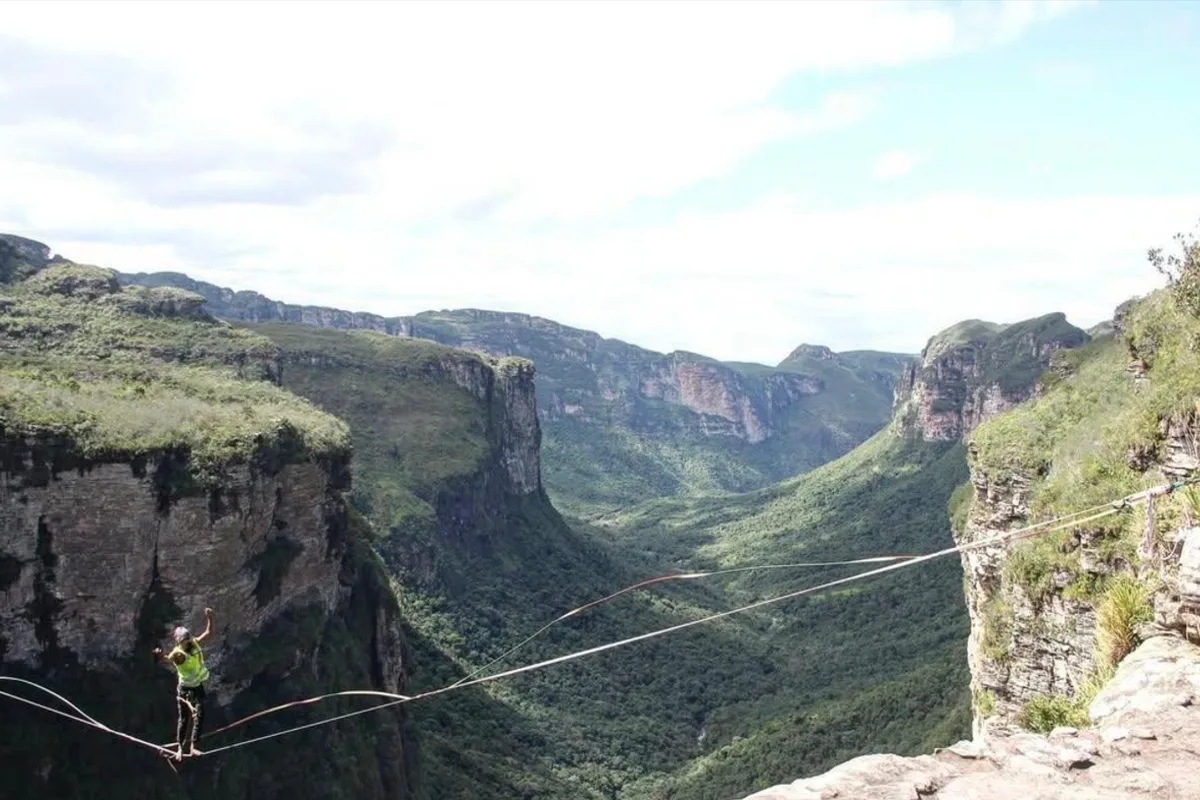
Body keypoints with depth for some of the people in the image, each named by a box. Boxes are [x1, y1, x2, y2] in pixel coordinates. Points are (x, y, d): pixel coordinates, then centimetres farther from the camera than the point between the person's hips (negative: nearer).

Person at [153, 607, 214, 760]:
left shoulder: (195, 643, -6)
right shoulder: (178, 653, -24)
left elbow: (208, 632, 7)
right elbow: (167, 660, -46)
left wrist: (209, 617, -8)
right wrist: (160, 656, -70)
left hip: (198, 687, 5)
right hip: (184, 689, -5)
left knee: (198, 716, -4)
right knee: (183, 718, 6)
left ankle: (192, 747, -1)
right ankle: (179, 748, 21)